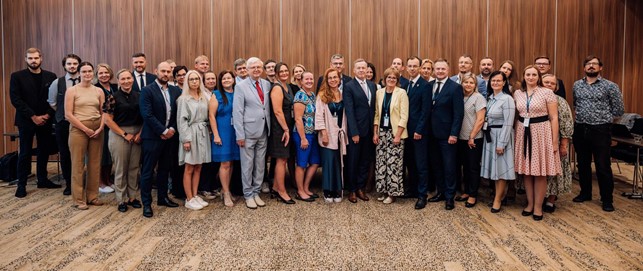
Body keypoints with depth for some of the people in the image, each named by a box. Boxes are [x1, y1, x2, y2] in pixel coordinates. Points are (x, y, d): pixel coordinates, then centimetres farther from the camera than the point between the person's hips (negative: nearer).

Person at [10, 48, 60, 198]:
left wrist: (47, 115, -9)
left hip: (45, 120, 3)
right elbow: (15, 99, -8)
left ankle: (42, 180, 22)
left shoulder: (50, 76, 6)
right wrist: (33, 116, -14)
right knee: (25, 153, 1)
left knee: (44, 151, 9)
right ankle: (21, 184, 8)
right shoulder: (17, 76, -2)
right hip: (26, 121, -3)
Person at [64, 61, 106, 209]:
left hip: (97, 130, 3)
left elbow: (104, 112, 9)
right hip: (78, 129, -3)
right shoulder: (72, 90, -1)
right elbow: (68, 114, -7)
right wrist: (85, 129, -11)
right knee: (78, 164, 1)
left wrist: (100, 128, -7)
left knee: (95, 164, 7)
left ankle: (92, 196, 18)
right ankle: (79, 199, 9)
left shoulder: (99, 91, 9)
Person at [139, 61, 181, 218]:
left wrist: (172, 129, -7)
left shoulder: (175, 91, 9)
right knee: (148, 171, 2)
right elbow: (147, 115, -15)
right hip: (152, 137, -5)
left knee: (164, 169, 15)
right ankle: (146, 203, 10)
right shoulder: (147, 90, -8)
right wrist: (163, 131, -16)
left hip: (170, 136, 5)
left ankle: (162, 197, 28)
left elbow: (178, 113, 8)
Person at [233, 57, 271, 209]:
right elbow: (237, 112, -8)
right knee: (247, 164, 5)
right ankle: (248, 195, 18)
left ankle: (256, 192, 24)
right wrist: (240, 135, -12)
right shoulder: (241, 86, -5)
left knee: (260, 164, 11)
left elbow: (269, 107, 11)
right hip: (248, 132, -4)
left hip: (264, 132, 4)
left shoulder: (267, 84, 8)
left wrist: (270, 128, 4)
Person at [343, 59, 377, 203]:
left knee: (366, 161, 11)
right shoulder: (349, 86, -6)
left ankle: (361, 188, 24)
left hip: (370, 130, 5)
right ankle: (351, 190, 18)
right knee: (353, 161, 6)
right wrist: (354, 132, -15)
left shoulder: (372, 85, 11)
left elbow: (374, 107, 10)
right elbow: (349, 111, -11)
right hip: (356, 130, -5)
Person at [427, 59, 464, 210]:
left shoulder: (455, 87, -7)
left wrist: (454, 134, -16)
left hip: (447, 134, -5)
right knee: (436, 165, 12)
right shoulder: (429, 86, 8)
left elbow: (459, 113, -11)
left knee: (449, 166, 3)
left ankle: (450, 197, 15)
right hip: (432, 133, 5)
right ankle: (441, 192, 26)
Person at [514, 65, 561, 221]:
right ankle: (530, 203, 20)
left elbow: (554, 118, -5)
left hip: (541, 133, -4)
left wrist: (554, 141, -9)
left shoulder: (547, 93, -5)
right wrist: (516, 136, 9)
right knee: (526, 171, 8)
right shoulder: (517, 93, 7)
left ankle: (538, 206, 12)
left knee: (540, 172, 0)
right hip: (523, 133, 4)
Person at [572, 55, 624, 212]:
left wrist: (602, 117, 1)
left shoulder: (610, 86, -5)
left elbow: (619, 110, -1)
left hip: (600, 130, -4)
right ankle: (585, 193, 30)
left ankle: (607, 199, 13)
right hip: (580, 129, 4)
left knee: (603, 166, 0)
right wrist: (581, 115, 8)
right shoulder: (577, 85, 8)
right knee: (583, 164, 14)